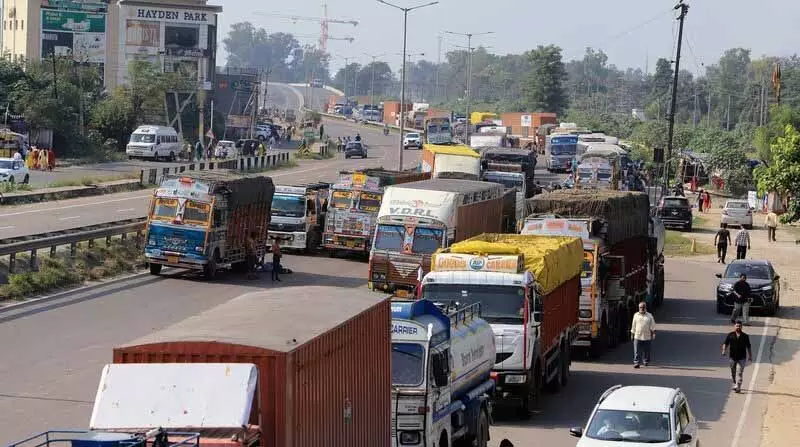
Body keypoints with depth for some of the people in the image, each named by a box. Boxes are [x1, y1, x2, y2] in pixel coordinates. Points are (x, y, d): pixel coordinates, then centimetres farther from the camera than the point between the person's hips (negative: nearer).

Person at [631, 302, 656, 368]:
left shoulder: (649, 316, 6)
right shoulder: (636, 315, 10)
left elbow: (652, 325, 3)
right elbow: (633, 325, 13)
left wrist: (653, 333, -6)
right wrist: (632, 334, 11)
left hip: (647, 337, 0)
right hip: (637, 336, 0)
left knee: (646, 351, 7)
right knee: (637, 351, -7)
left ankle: (646, 361, 23)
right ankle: (636, 362, -7)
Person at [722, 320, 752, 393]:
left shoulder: (745, 336, 5)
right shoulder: (730, 335, 4)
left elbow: (748, 347, 11)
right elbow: (725, 343, 3)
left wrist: (750, 356, 11)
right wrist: (724, 350, -16)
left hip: (741, 358, -2)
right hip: (732, 357, 2)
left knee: (739, 373, -10)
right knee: (733, 372, 12)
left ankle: (738, 387, -14)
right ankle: (734, 384, 29)